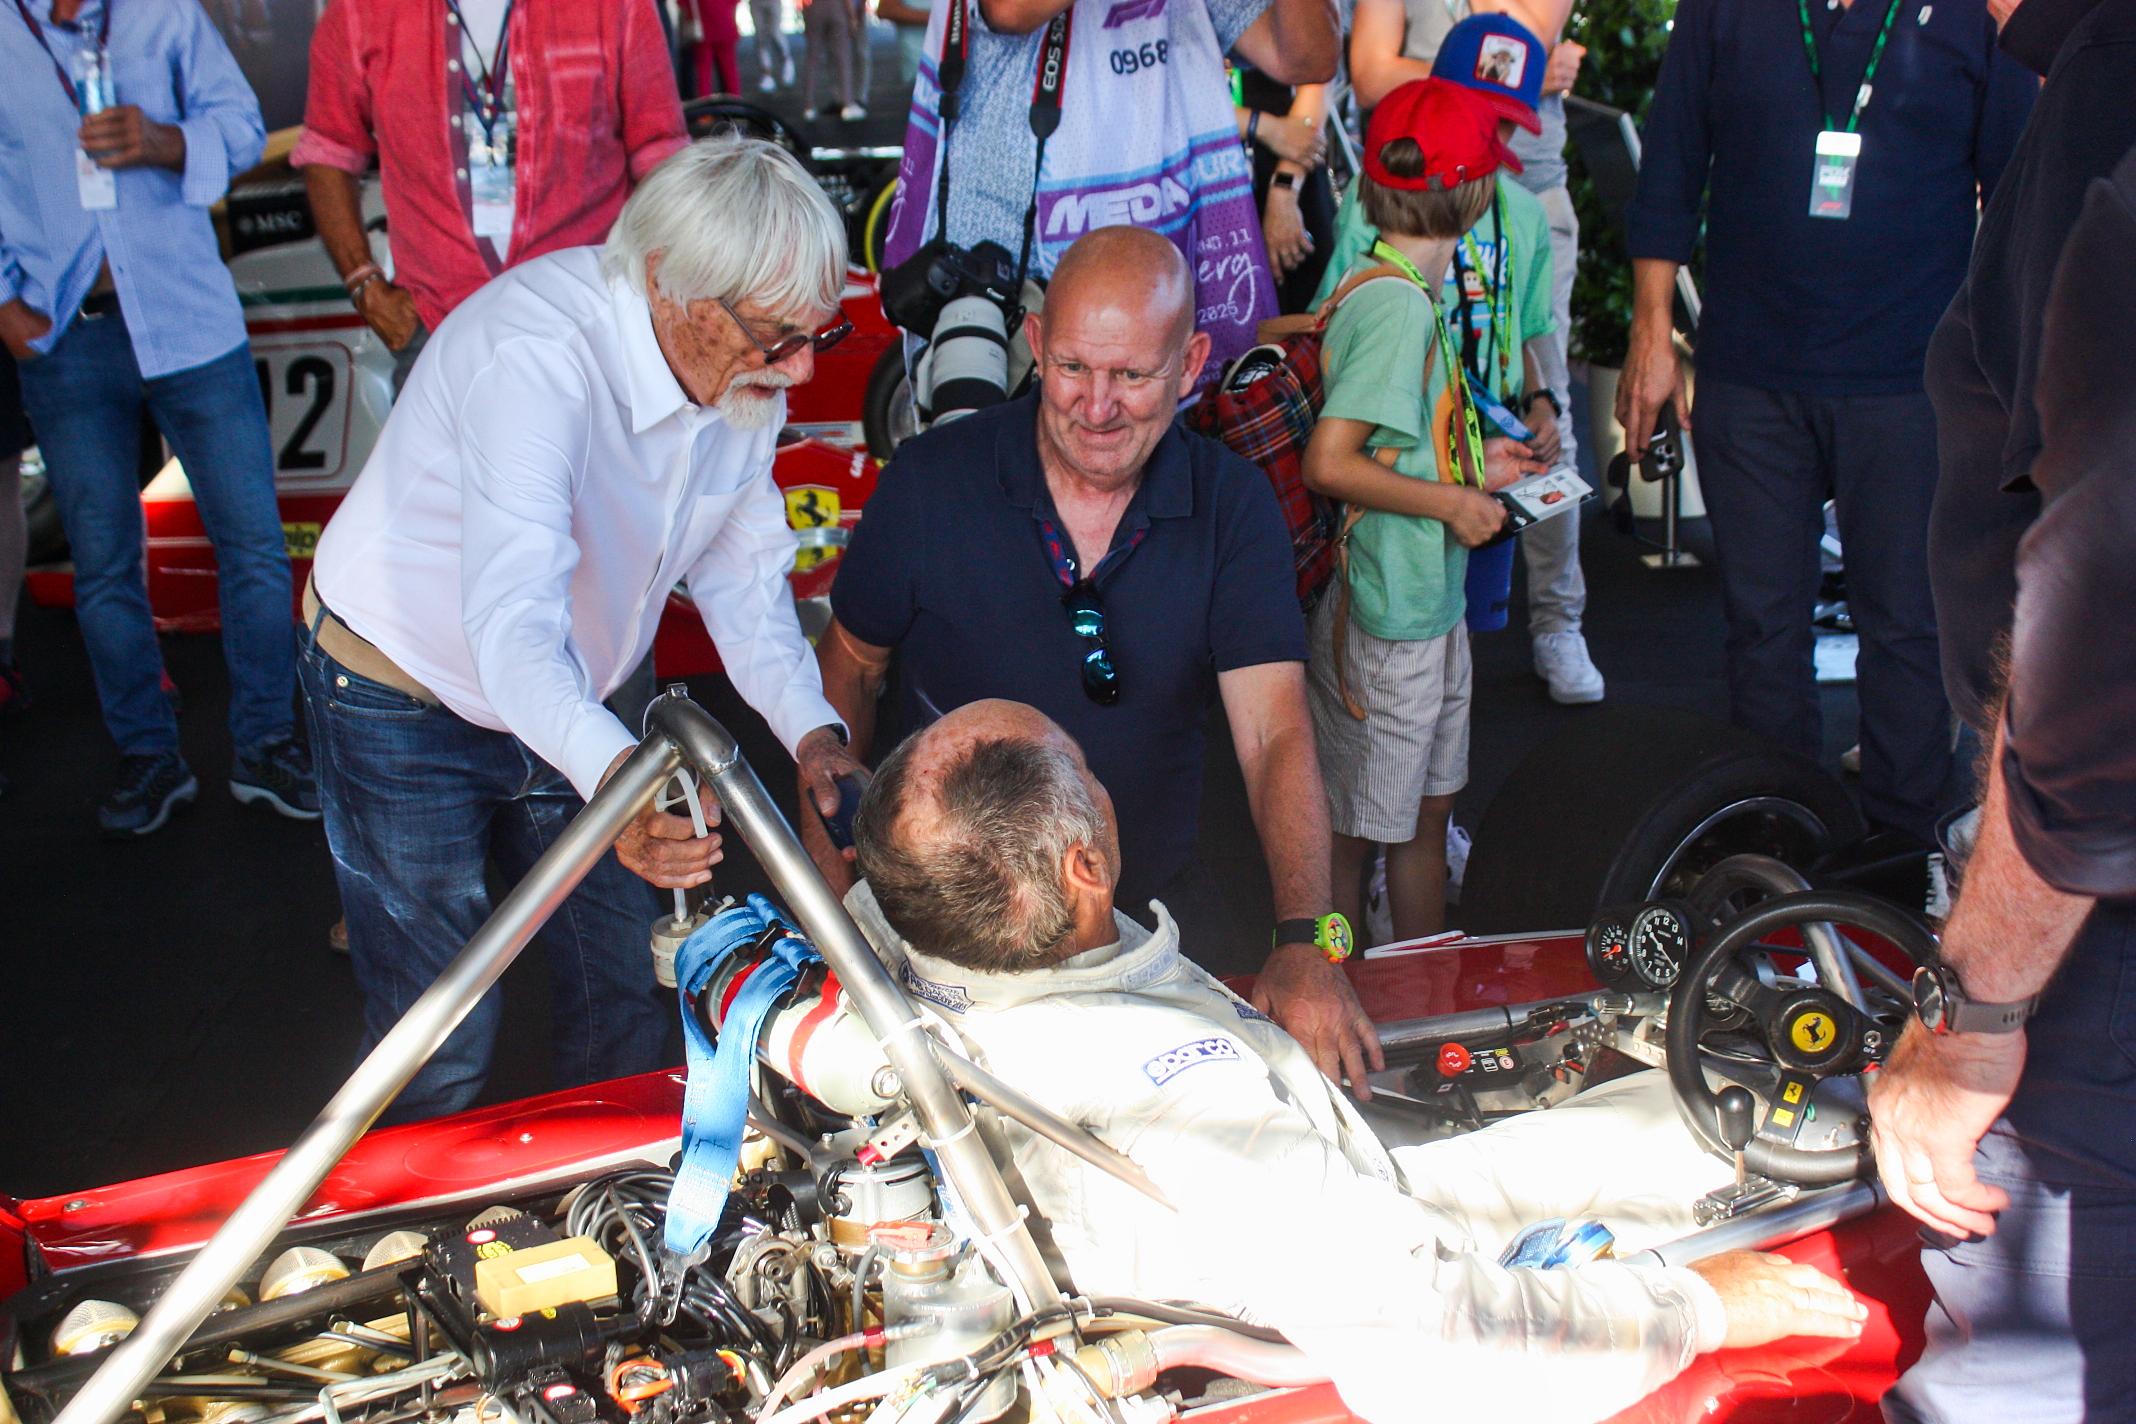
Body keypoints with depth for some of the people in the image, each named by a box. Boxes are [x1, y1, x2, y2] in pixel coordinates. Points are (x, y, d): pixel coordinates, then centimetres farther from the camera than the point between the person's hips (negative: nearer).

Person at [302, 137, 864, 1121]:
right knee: (440, 1047, -3)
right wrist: (616, 775, -64)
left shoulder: (747, 372, -12)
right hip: (407, 702, -6)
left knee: (623, 998, 12)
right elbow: (512, 617, -46)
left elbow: (739, 569, 0)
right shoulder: (533, 355, -35)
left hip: (578, 703, 7)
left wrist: (810, 728, -16)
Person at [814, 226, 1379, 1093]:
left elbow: (1274, 735, -17)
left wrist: (1306, 941, -31)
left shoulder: (1233, 508, -8)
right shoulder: (931, 482, -10)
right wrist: (828, 877, -1)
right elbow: (849, 664, 3)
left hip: (1145, 911, 1)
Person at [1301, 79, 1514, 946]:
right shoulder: (1396, 303, -21)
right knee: (1353, 832, 5)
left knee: (1427, 811, 20)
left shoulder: (1408, 290, 6)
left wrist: (1470, 464, 18)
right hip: (1381, 621, -10)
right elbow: (1328, 465, -25)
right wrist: (1452, 501, -18)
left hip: (1429, 606, 10)